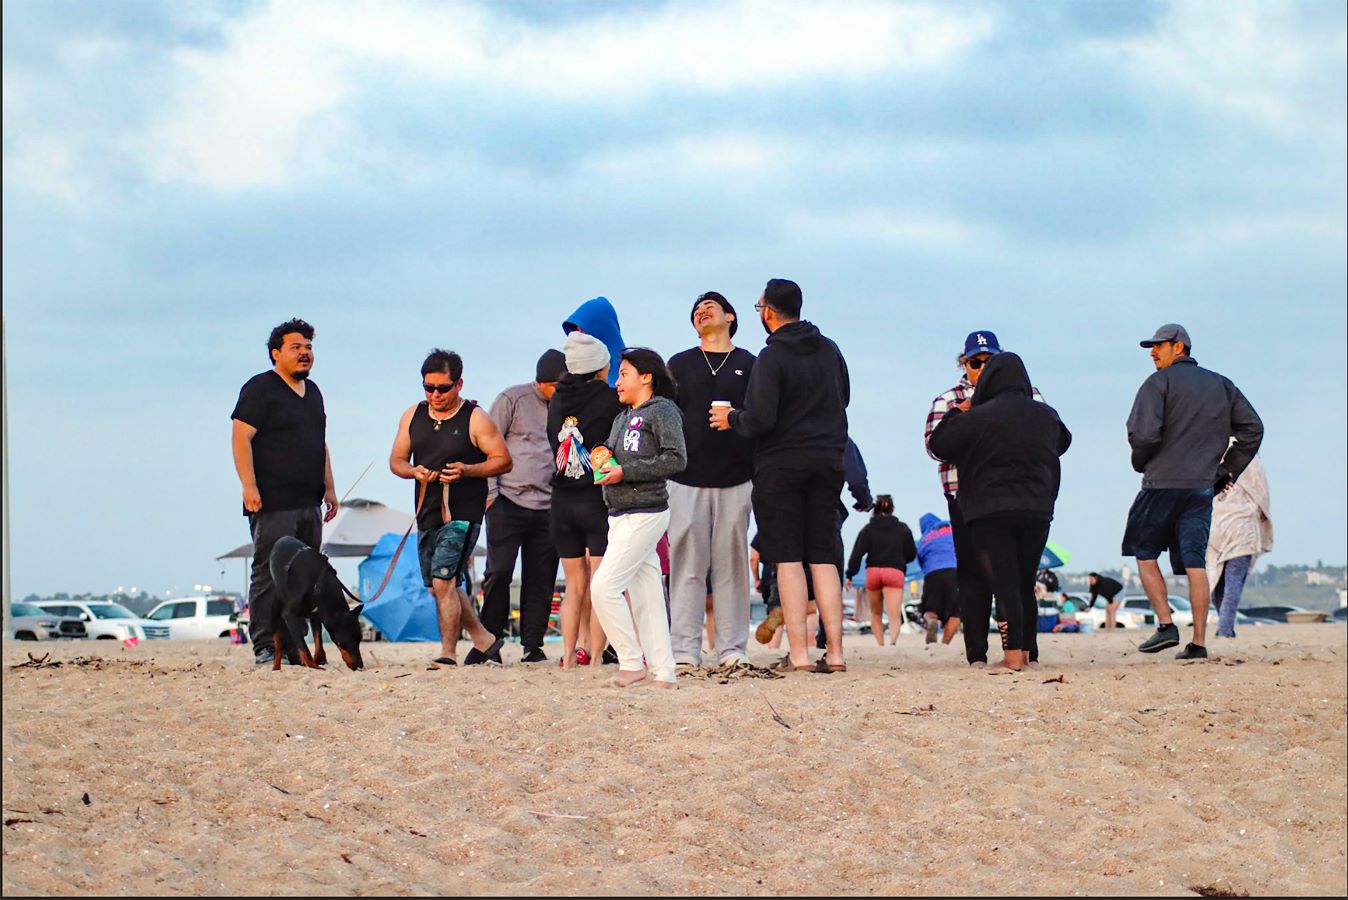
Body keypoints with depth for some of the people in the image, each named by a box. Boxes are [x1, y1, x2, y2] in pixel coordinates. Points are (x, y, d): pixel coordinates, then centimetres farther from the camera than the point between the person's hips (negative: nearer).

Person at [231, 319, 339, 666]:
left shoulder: (312, 392, 20)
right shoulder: (260, 389, -4)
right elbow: (241, 438, -11)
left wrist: (328, 487, 21)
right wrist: (249, 486, -20)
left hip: (309, 504, 8)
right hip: (272, 504, -8)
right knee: (270, 574, -10)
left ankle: (292, 647, 11)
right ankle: (264, 648, -8)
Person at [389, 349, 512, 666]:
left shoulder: (475, 419, -6)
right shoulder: (413, 416, 10)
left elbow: (503, 460, -5)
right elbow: (396, 460, 13)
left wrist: (467, 470, -20)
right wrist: (414, 471, -10)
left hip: (463, 513, -7)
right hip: (427, 513, 7)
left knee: (443, 581, -17)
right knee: (440, 586, 13)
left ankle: (448, 653, -11)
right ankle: (483, 640, 29)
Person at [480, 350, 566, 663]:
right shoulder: (512, 400, 1)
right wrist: (490, 491, -5)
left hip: (548, 506, 3)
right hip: (508, 501, -3)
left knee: (541, 579, 2)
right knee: (499, 571, -8)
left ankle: (533, 645, 7)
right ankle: (490, 638, 2)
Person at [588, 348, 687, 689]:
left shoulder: (662, 411, -7)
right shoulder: (623, 418, 20)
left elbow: (676, 459, -17)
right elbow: (612, 456, 25)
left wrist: (624, 472, -18)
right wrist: (601, 458, 1)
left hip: (645, 514, -9)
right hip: (621, 515, 9)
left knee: (604, 587, -14)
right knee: (645, 596, 6)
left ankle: (632, 663, -8)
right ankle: (662, 671, 7)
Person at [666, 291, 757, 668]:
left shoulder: (749, 365, 12)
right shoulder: (680, 365, 15)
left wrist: (759, 474, 1)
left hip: (735, 479, 0)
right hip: (687, 479, 0)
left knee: (731, 565, -1)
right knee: (687, 565, -5)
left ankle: (732, 648, 2)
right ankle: (685, 648, -5)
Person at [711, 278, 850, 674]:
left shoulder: (771, 357, -12)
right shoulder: (830, 351, 9)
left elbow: (760, 420, -17)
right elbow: (843, 398, 21)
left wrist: (732, 418, 1)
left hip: (780, 465, -5)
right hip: (827, 460, 5)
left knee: (788, 558, -3)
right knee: (824, 557, 7)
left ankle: (799, 653, -8)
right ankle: (834, 651, 1)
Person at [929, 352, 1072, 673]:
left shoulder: (976, 418, -10)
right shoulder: (1046, 416, 5)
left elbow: (938, 445, 2)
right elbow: (1063, 442, 25)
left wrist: (956, 414, 15)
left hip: (991, 514, -4)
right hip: (1037, 512, 4)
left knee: (1004, 586, -6)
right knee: (1025, 586, 14)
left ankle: (1013, 656, -14)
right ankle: (1025, 654, 18)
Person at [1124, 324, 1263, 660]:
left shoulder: (1159, 383, -4)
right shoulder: (1221, 385, 13)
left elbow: (1144, 433, -16)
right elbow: (1252, 429, 11)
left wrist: (1140, 462, 4)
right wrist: (1227, 471, 14)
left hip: (1162, 483, -5)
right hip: (1203, 486, 5)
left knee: (1145, 553, 10)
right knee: (1195, 563, 3)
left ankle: (1165, 624, -3)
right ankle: (1198, 642, -3)